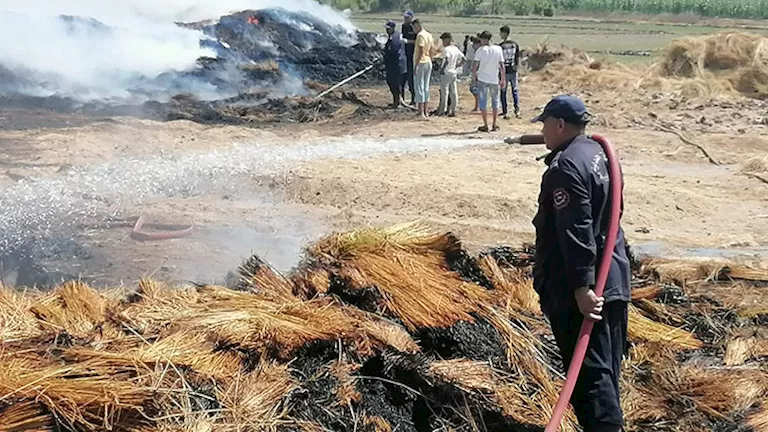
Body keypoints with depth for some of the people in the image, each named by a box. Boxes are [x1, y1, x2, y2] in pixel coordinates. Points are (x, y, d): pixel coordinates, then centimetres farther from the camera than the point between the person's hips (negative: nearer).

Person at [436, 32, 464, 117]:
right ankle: (453, 110, 10)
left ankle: (441, 111, 0)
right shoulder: (456, 49, 10)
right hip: (454, 73, 7)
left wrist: (442, 69, -17)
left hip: (446, 73, -7)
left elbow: (446, 60, -26)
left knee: (444, 92, -3)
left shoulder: (446, 49, -13)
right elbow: (463, 59, 12)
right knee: (453, 92, 7)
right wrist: (457, 66, 13)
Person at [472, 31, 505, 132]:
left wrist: (474, 77, 5)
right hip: (494, 80, 2)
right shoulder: (498, 49, -2)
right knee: (495, 102, 15)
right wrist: (503, 80, 6)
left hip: (482, 79, -2)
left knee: (483, 102, 6)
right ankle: (494, 125, 16)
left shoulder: (480, 50, -9)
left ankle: (485, 125, 5)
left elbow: (475, 66, -10)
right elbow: (502, 66, -1)